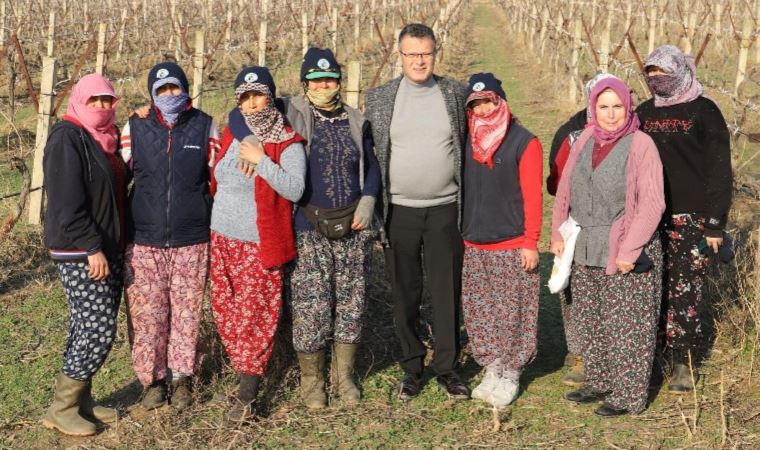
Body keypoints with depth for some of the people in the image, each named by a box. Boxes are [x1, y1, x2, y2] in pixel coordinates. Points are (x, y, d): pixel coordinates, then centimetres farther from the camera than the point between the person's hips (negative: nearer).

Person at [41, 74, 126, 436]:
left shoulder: (106, 137, 14)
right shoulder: (67, 137, -12)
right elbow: (67, 202, -20)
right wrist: (91, 247, -22)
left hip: (107, 247, 8)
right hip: (80, 253, -8)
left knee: (88, 327, 11)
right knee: (99, 329, -8)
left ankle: (80, 401, 20)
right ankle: (61, 409, 3)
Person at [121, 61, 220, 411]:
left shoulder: (204, 127, 3)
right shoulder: (135, 128, 3)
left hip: (192, 241, 0)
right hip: (144, 241, 0)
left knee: (186, 313, 6)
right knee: (147, 316, 3)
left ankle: (181, 378, 20)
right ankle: (152, 380, 18)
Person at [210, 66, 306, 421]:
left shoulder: (287, 143, -8)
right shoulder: (230, 135, 11)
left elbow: (294, 189, -22)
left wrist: (260, 160, -22)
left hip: (259, 244, -6)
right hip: (222, 238, 6)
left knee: (253, 316, -4)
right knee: (226, 312, 9)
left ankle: (247, 394, 2)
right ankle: (243, 371, 23)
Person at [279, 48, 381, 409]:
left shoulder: (356, 121, 10)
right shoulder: (293, 114, -1)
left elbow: (371, 165, 18)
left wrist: (368, 201, 2)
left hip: (353, 228, 4)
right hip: (309, 229, -3)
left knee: (351, 304, 9)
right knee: (310, 308, -3)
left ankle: (344, 377, 24)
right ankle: (311, 380, 15)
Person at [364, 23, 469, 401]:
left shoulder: (456, 93, 2)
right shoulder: (379, 98, 1)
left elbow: (468, 146, 10)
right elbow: (367, 152, 7)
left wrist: (469, 203, 7)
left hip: (445, 210, 0)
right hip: (398, 211, 0)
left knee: (447, 292, 4)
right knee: (404, 295, 9)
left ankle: (446, 367, 17)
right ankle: (411, 367, 22)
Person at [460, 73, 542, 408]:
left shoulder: (524, 142, -5)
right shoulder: (469, 142, 10)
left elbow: (532, 195, -8)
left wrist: (531, 242, -12)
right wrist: (461, 232, 10)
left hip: (512, 245, -5)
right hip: (473, 245, 5)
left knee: (512, 314, 0)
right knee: (478, 313, 9)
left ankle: (511, 374, 13)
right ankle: (492, 369, 22)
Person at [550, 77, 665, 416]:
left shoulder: (641, 145, -9)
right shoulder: (584, 141, 7)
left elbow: (652, 204, -14)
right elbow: (565, 191, 13)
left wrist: (629, 250, -17)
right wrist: (558, 234, 8)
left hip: (625, 253, -6)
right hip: (585, 252, 6)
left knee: (627, 326, 1)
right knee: (591, 323, 14)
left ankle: (629, 396, 11)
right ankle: (599, 383, 29)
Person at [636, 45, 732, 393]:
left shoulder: (704, 112, -2)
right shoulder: (644, 113, 12)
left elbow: (719, 170, -5)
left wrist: (715, 223, -10)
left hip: (689, 220, -4)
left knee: (685, 292, -4)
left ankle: (684, 364, 5)